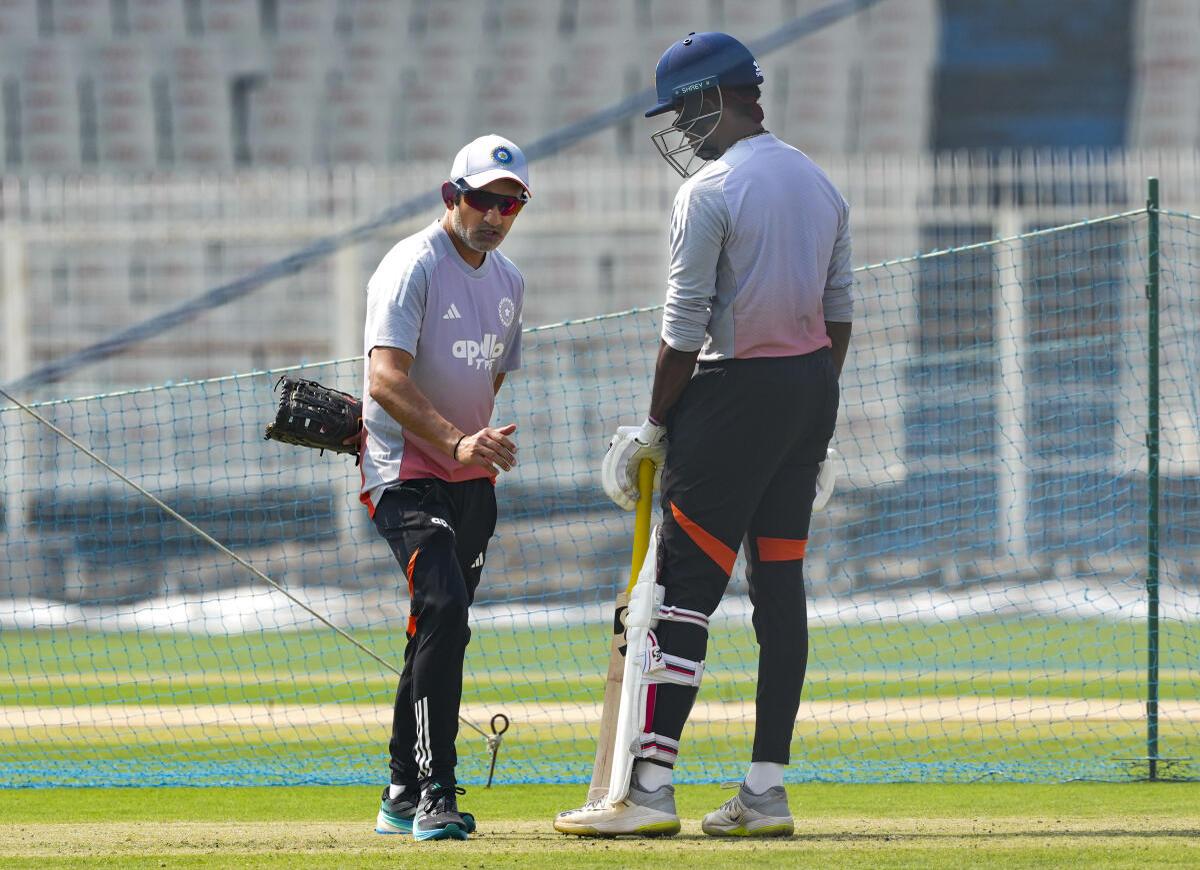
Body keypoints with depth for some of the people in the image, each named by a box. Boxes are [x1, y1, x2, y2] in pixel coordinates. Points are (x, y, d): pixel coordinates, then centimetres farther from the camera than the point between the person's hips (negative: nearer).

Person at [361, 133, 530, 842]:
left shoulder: (508, 281, 13)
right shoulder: (414, 267, -13)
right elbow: (386, 380, -24)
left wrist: (485, 444, 14)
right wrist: (456, 442, -35)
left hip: (472, 480, 8)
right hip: (407, 473, -8)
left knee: (441, 630, 10)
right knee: (444, 612, -22)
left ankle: (403, 800, 19)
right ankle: (435, 797, -24)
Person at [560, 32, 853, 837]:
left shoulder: (711, 191, -13)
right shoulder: (820, 184, 12)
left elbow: (685, 330, -14)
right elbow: (840, 311, 15)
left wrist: (657, 427, -6)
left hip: (736, 392, -8)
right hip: (812, 383, 8)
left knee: (687, 584, -8)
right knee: (780, 582, 9)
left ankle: (651, 786, -13)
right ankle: (766, 791, 8)